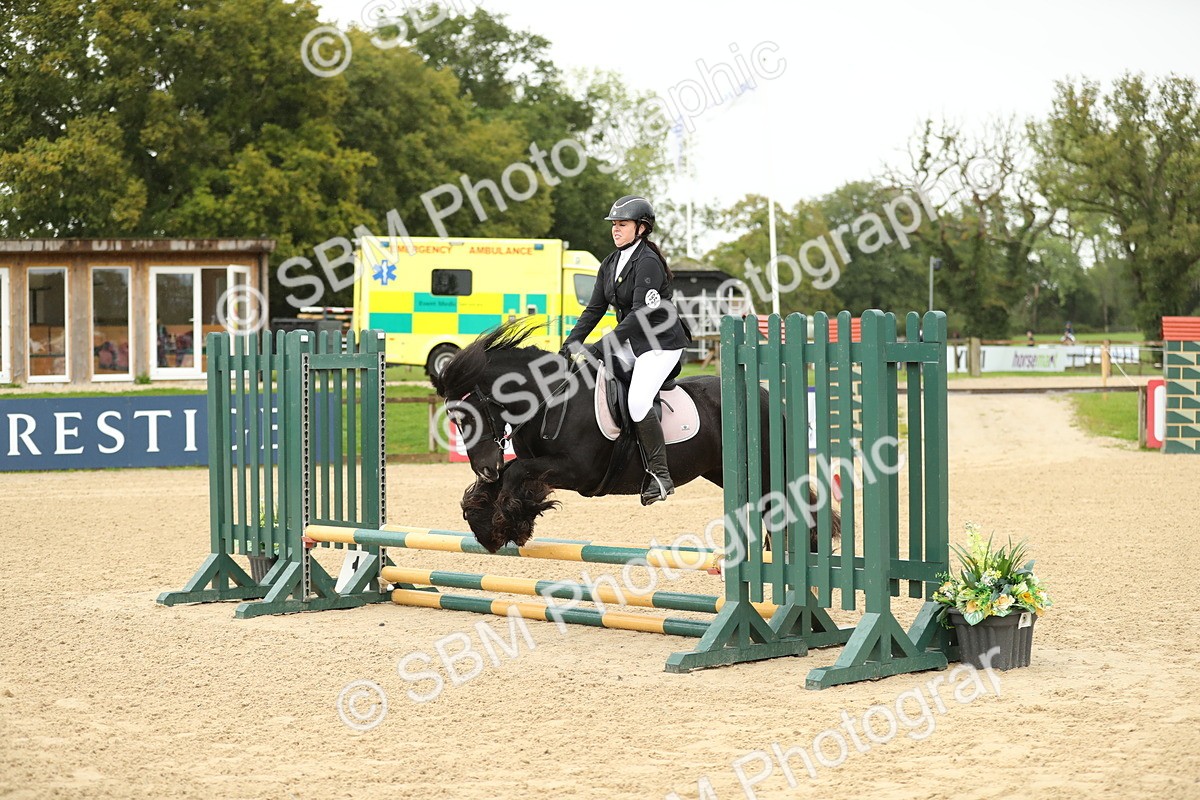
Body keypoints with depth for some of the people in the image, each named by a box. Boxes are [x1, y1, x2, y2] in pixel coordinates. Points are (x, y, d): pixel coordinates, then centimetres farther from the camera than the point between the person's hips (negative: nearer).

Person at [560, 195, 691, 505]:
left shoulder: (648, 263, -18)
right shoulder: (611, 264, 9)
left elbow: (640, 316, -24)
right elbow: (594, 309, 9)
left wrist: (599, 348, -26)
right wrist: (569, 346, -3)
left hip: (661, 343, -9)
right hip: (630, 342, 9)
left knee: (638, 401, -24)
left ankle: (660, 475, -17)